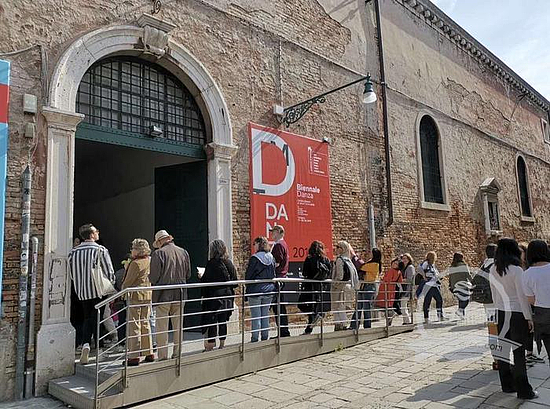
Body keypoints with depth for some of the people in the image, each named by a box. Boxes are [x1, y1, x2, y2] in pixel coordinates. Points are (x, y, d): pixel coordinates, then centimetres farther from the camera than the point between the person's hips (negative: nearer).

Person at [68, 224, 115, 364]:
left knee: (87, 318, 15)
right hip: (99, 290, -3)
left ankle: (86, 344, -5)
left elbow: (72, 273, 9)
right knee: (97, 319, 7)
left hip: (82, 292, 3)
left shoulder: (74, 252, 1)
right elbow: (109, 272, -8)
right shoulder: (101, 250, -11)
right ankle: (99, 350, 14)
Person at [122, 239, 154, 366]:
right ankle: (149, 353, 20)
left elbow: (128, 282, -11)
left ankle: (134, 356, 1)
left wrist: (123, 289, 9)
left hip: (136, 295, -8)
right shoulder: (150, 261, 7)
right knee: (145, 323, 15)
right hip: (148, 295, 8)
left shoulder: (136, 263, -15)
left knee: (134, 325, -2)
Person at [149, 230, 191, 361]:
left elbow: (154, 277, -12)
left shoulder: (158, 253, -10)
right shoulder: (184, 252, 6)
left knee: (162, 328, 4)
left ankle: (163, 356, 7)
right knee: (178, 327, 13)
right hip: (180, 295, 5)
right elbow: (188, 275, 11)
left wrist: (149, 277, 9)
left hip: (163, 295, -5)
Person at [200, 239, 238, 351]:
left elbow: (206, 281, -14)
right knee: (223, 322, 14)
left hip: (214, 297, -5)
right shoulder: (229, 263, 2)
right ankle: (222, 345, 22)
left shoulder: (211, 264, -15)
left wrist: (201, 277, 6)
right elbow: (235, 282, 6)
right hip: (227, 297, 6)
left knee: (211, 322, 3)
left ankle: (210, 347, 7)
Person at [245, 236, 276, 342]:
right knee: (265, 315, 12)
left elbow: (248, 275, -10)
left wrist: (247, 288, 6)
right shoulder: (271, 258, 5)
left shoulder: (254, 258, -13)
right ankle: (265, 337, 17)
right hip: (269, 290, 6)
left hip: (256, 291, -5)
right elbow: (273, 275, 11)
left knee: (256, 316, 1)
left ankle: (255, 339, 5)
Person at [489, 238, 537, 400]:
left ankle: (507, 385, 23)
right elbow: (522, 296, -14)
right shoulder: (516, 270, -16)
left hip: (501, 313, 6)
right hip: (517, 314, -6)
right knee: (518, 352, 2)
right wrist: (529, 318, -6)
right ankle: (523, 390, 11)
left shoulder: (493, 270, 2)